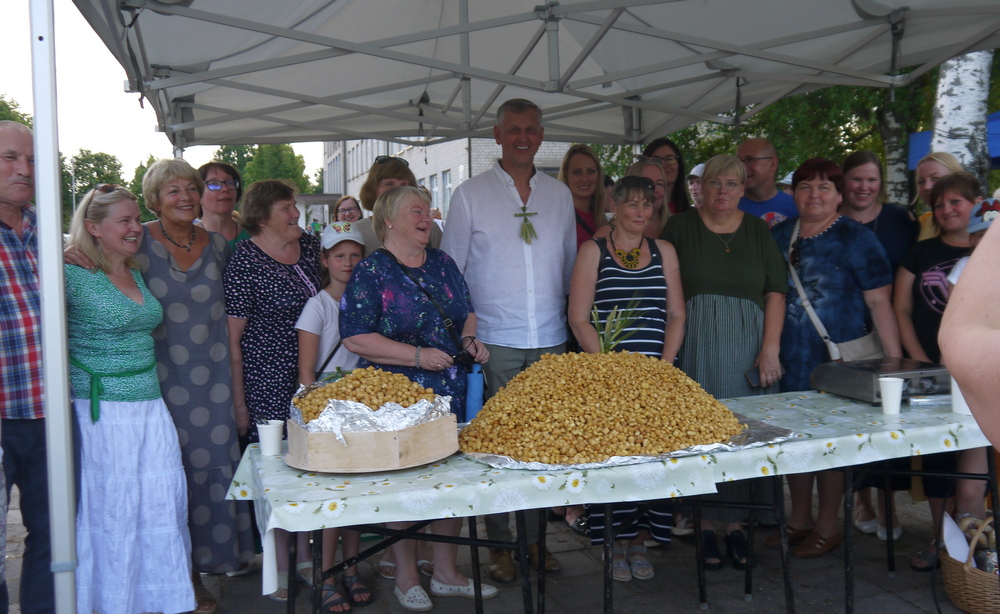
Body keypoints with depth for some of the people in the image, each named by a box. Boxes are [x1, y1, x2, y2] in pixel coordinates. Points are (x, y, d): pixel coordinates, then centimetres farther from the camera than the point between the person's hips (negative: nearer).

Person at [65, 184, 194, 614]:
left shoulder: (136, 275, 13)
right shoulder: (73, 276, -10)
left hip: (151, 406, 7)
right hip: (101, 412, -7)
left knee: (164, 504, 8)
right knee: (108, 510, 3)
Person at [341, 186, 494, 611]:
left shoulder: (442, 264, 12)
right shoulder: (371, 272, -7)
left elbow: (466, 311, 23)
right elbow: (355, 337, -14)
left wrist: (470, 339, 2)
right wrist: (418, 356, -18)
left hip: (452, 392, 6)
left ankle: (446, 572, 26)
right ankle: (406, 577, 22)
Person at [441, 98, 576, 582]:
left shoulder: (560, 195, 11)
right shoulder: (470, 194, 2)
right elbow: (449, 270, 2)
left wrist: (575, 320, 13)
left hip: (550, 341, 3)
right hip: (494, 342, -3)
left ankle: (535, 537, 23)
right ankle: (500, 544, 16)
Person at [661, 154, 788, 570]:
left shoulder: (758, 230, 9)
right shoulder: (680, 227, 4)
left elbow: (776, 292, 5)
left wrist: (770, 348, -4)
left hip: (748, 344, 2)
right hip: (697, 345, -2)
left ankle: (735, 523, 17)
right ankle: (706, 524, 12)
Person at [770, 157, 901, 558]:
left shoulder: (855, 238, -5)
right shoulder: (778, 236, 8)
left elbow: (879, 302, -9)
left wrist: (895, 362, -14)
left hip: (839, 357, -5)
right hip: (790, 357, 5)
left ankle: (827, 528, 19)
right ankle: (799, 519, 29)